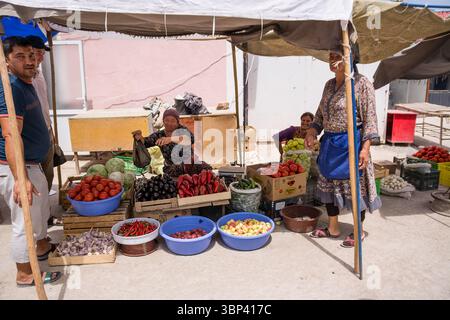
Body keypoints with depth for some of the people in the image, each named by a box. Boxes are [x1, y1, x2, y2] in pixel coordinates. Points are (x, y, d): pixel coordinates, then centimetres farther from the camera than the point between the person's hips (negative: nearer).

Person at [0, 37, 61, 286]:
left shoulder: (27, 85, 10)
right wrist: (20, 179, -37)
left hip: (33, 164, 10)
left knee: (42, 208, 26)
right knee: (24, 222, 3)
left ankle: (43, 247, 48)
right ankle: (24, 274, 20)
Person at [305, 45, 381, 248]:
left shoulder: (362, 84, -10)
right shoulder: (329, 85, 11)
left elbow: (370, 118, -13)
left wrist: (365, 147, -19)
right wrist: (312, 131, 2)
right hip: (329, 144, 8)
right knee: (328, 184, 13)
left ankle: (359, 231, 22)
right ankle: (333, 228, 29)